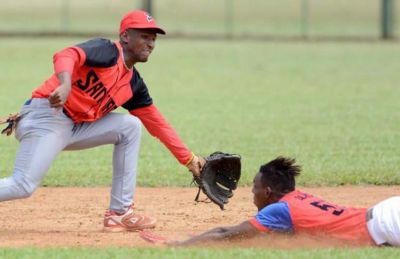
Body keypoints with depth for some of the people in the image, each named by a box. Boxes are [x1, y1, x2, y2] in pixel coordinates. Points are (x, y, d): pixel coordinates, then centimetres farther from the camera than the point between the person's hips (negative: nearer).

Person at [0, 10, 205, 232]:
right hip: (46, 116, -8)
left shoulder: (135, 84, 14)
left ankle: (119, 213, 1)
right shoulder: (107, 52, -9)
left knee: (131, 126, 1)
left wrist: (189, 159, 17)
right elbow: (67, 56, -27)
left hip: (76, 128, 8)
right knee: (23, 187, -23)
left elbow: (158, 124, 20)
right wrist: (66, 85, -48)